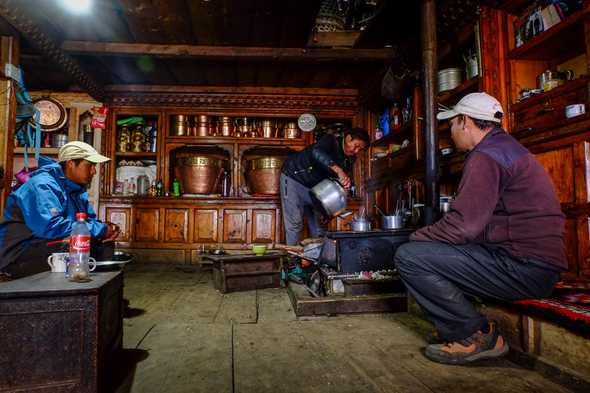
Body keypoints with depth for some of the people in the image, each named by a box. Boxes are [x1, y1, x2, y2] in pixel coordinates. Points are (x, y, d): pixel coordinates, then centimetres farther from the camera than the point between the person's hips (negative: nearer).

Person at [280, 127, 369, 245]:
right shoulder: (331, 140, -23)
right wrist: (339, 170, -54)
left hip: (314, 187, 7)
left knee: (317, 223, 5)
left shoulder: (350, 159, -2)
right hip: (293, 177, -7)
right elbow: (317, 152, -46)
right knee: (294, 223, -9)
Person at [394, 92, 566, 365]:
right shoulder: (506, 147, 19)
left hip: (523, 267, -11)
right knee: (426, 250, 20)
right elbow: (477, 218, 17)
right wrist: (426, 236, 13)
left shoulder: (485, 156, -15)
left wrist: (418, 237, -4)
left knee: (409, 257, -17)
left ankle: (476, 336, -3)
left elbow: (463, 226, -22)